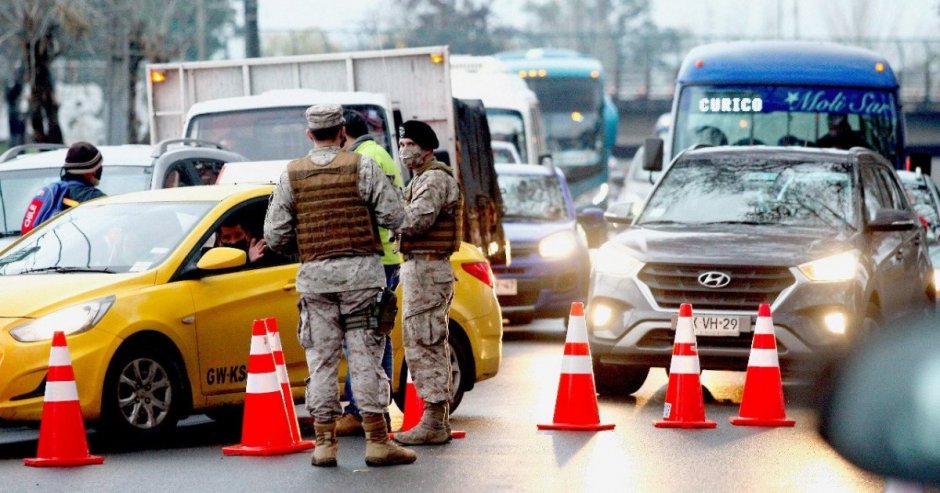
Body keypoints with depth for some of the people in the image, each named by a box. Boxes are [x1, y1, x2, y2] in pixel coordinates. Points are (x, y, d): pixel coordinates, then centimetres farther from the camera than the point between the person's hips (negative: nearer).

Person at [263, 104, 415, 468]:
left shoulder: (291, 175, 4)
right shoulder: (362, 167, -2)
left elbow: (275, 236, 3)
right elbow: (394, 216, -5)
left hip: (314, 274, 2)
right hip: (360, 272, -2)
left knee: (321, 360, 6)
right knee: (365, 356, -1)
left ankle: (324, 442, 4)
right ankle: (377, 441, -1)